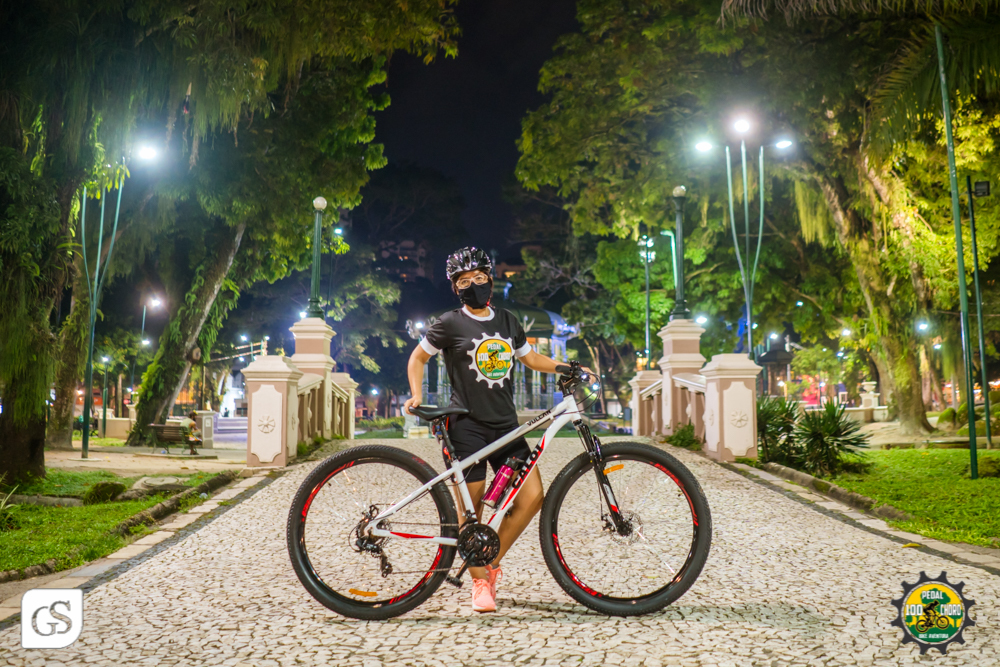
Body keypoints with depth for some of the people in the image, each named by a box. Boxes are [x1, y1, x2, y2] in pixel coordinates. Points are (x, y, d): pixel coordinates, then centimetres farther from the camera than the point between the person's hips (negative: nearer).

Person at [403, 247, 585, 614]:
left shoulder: (507, 321, 13)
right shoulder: (450, 323, -1)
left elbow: (531, 358, 23)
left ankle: (492, 562, 15)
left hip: (505, 425, 5)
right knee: (471, 509, -1)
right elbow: (417, 357, 7)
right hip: (467, 426, -4)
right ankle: (480, 583, 17)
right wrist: (416, 395, -6)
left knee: (533, 496, -4)